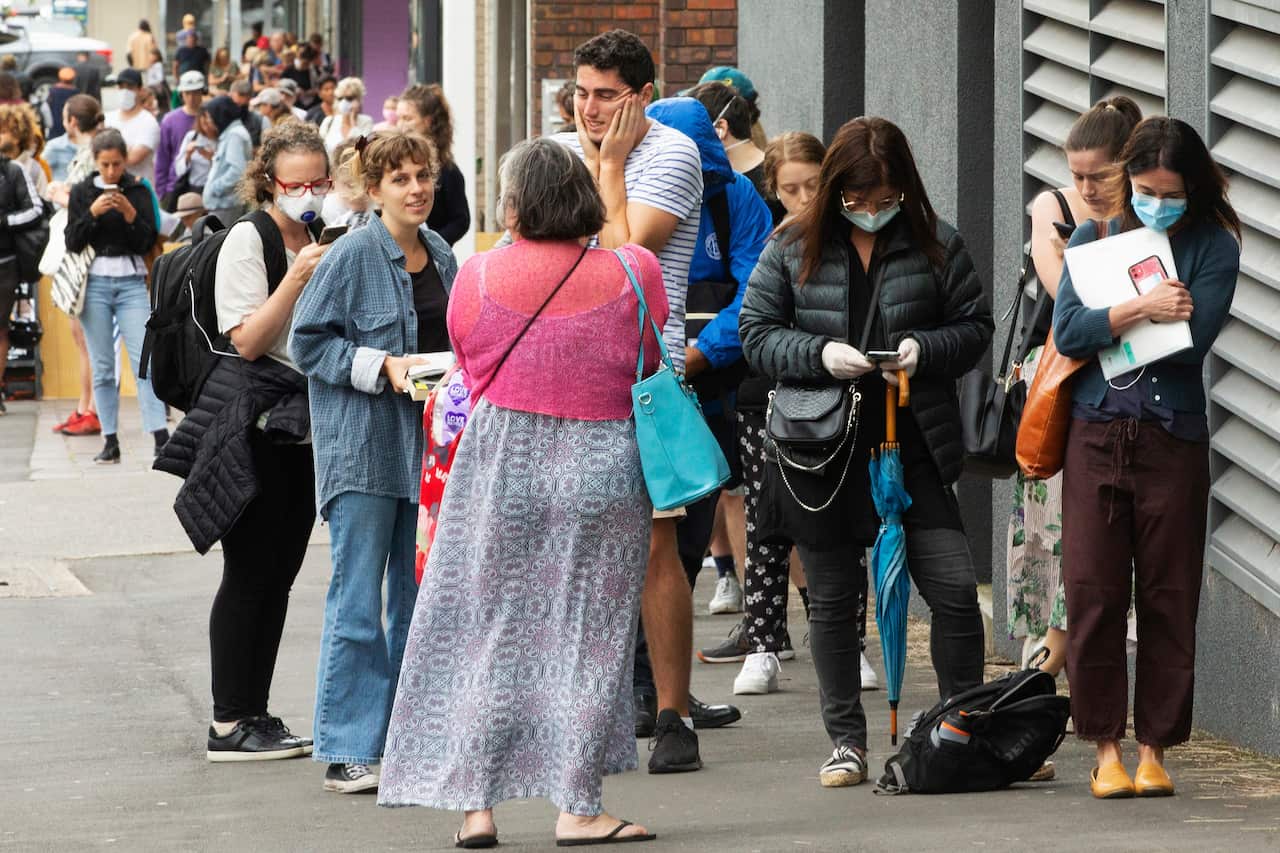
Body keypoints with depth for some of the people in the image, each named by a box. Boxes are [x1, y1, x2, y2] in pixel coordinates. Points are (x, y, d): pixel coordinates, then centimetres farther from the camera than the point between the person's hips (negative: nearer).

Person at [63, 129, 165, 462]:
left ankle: (160, 435, -16)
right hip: (94, 282, 1)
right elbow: (72, 243, 1)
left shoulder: (138, 191, 5)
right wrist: (92, 214, -13)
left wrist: (131, 215, -15)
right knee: (102, 366, 2)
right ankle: (110, 442, 5)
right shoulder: (82, 192, 6)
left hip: (131, 282, -1)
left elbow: (148, 243, 1)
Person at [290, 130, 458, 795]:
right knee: (357, 601, -7)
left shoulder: (440, 255, 11)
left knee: (419, 596, 10)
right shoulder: (353, 255, -9)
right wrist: (383, 366, -17)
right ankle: (346, 753, -3)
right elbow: (308, 342, -9)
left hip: (427, 442, 7)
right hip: (363, 447, -7)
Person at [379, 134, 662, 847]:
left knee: (487, 633, 8)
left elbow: (469, 364, 7)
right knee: (589, 634, 6)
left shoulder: (478, 277, -6)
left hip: (499, 466, 0)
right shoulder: (632, 274, -5)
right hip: (604, 468, 0)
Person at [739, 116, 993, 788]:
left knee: (954, 587, -6)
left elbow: (974, 326, 7)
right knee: (832, 600, 7)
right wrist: (820, 355, -15)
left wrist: (924, 350, -13)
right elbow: (756, 333, 2)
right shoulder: (793, 248, 2)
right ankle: (846, 741, 17)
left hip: (913, 447, 0)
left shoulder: (937, 247, 3)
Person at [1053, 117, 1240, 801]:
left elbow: (1193, 339, -12)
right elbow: (1066, 331, -4)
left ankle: (1154, 749, 9)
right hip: (1095, 436, 2)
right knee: (1092, 591, -3)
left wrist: (1104, 327, -5)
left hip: (1173, 441, -1)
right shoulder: (1093, 238, 10)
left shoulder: (1213, 248, 2)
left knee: (1169, 598, 1)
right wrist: (1142, 308, -14)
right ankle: (1106, 748, 6)